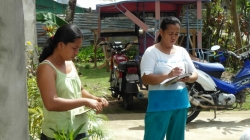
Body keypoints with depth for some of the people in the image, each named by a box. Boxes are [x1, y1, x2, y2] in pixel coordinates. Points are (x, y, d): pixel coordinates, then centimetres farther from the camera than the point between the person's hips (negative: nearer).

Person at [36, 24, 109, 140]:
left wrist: (95, 99, 2)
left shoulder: (70, 64, 8)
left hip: (80, 131, 8)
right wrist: (85, 102, -25)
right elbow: (51, 103, -27)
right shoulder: (46, 68, -16)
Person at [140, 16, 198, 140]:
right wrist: (168, 76, -30)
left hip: (181, 103, 6)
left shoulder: (182, 51, 11)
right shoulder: (151, 52, -6)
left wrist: (187, 78, -12)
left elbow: (195, 74, 12)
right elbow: (145, 79, -15)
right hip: (159, 104, -5)